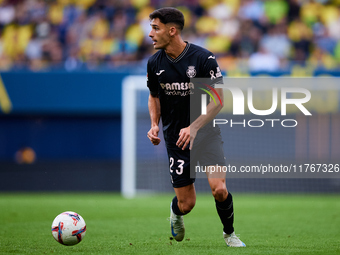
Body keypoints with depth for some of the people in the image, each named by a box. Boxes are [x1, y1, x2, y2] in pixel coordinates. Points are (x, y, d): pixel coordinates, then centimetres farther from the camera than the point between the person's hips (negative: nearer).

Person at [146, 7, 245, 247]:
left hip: (205, 130, -2)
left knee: (219, 189, -18)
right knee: (187, 204, -2)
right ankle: (176, 210, 37)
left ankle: (229, 233, 11)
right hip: (175, 137, 2)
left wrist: (194, 127, -21)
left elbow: (218, 100, -11)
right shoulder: (155, 63, -2)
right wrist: (155, 125, -3)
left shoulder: (203, 58, -14)